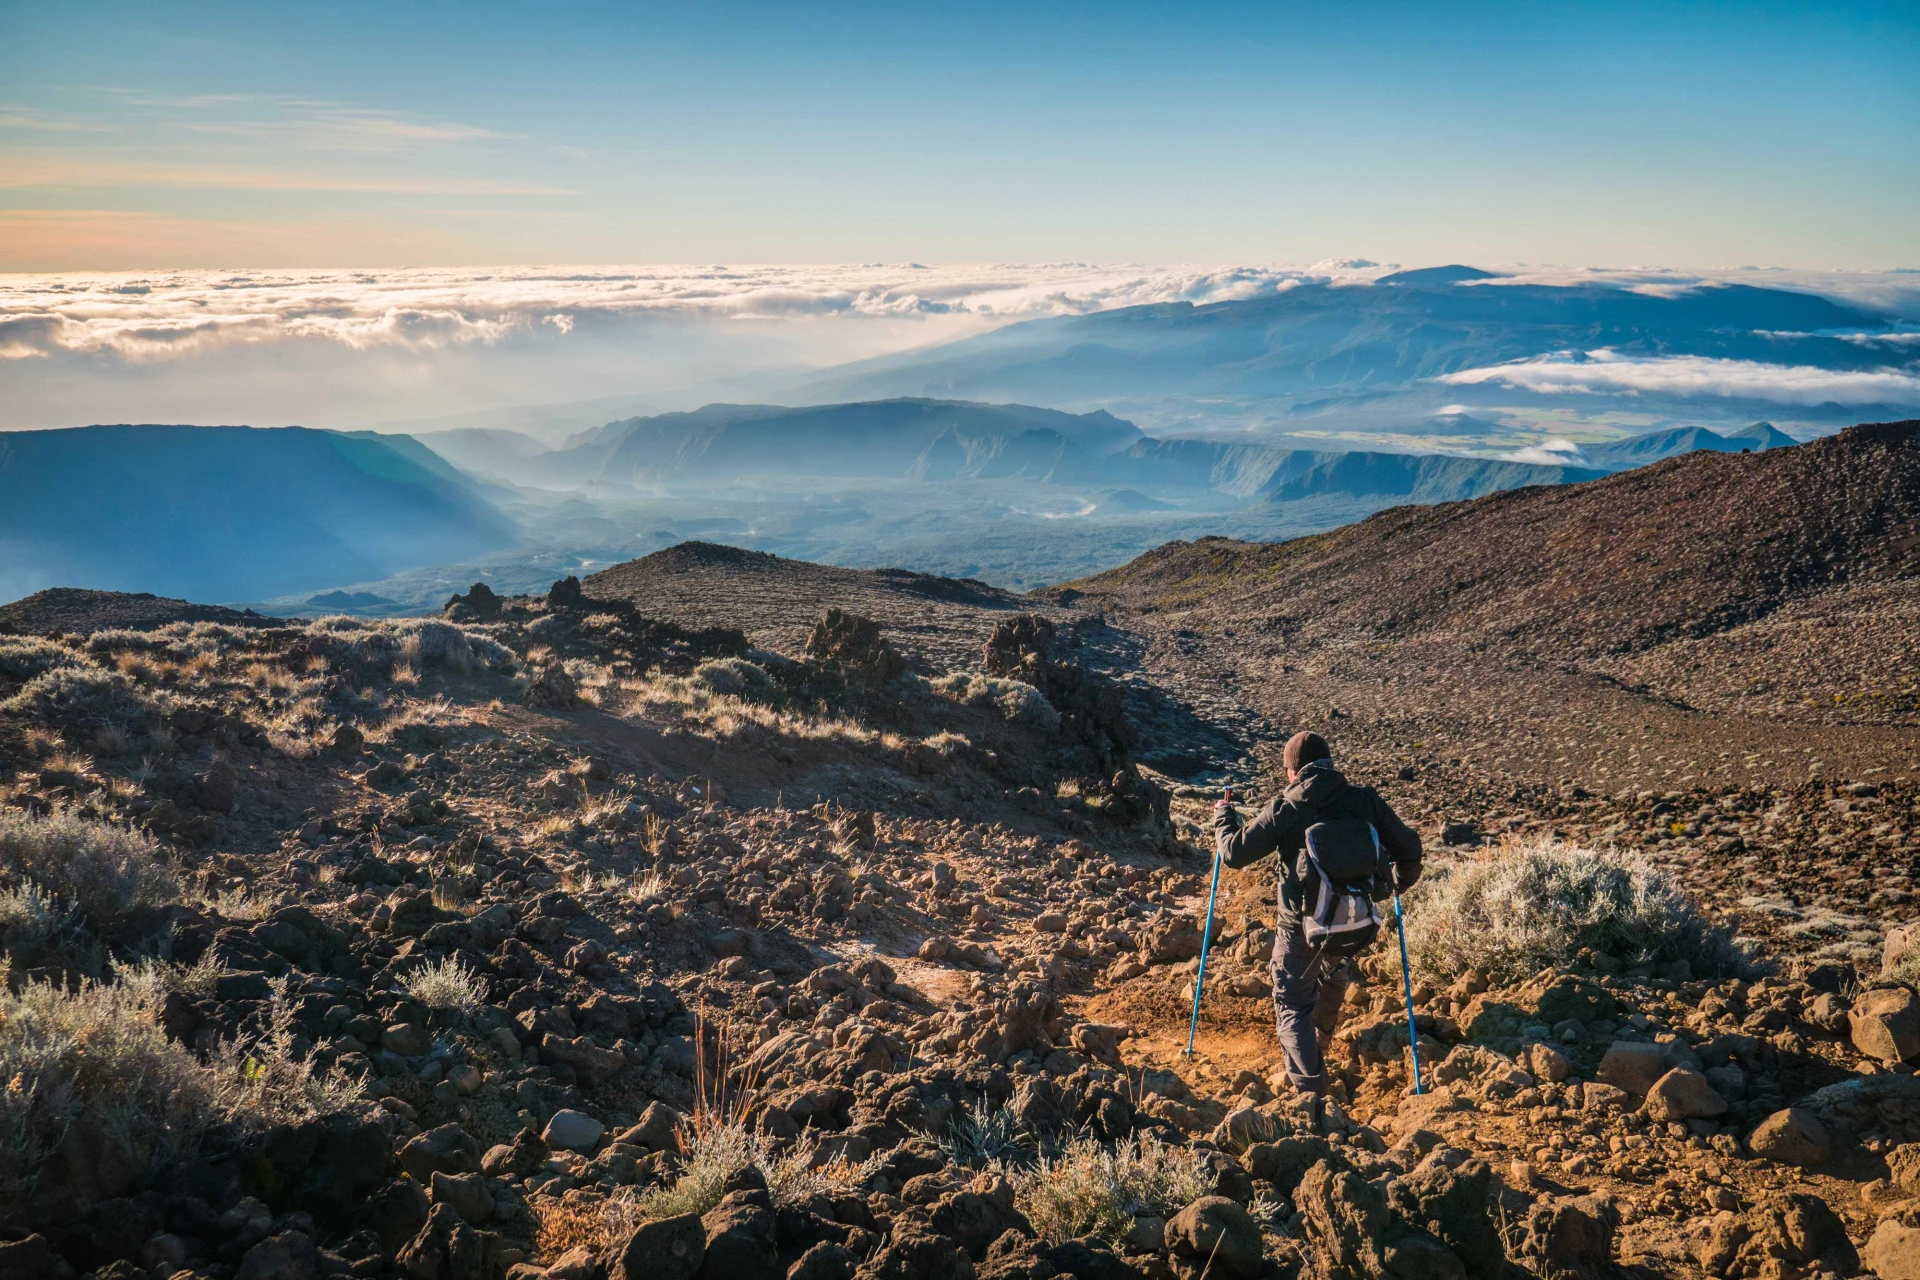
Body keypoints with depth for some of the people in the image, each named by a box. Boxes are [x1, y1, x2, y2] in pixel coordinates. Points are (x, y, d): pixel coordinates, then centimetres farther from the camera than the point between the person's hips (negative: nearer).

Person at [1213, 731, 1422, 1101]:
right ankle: (1316, 1039, 56)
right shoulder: (1365, 800, -3)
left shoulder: (1284, 809, -12)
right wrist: (1402, 881, 24)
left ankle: (1312, 1094, -5)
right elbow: (1409, 846, 3)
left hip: (1302, 925, -4)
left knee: (1292, 1004, 8)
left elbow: (1235, 852, -10)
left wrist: (1223, 816, 11)